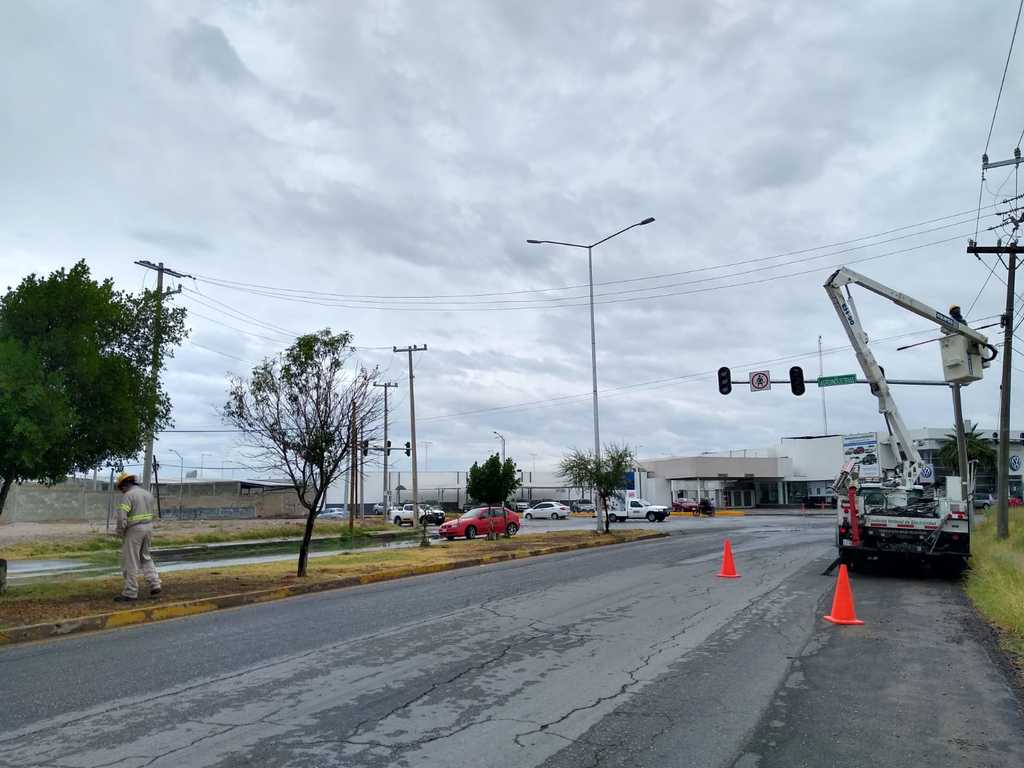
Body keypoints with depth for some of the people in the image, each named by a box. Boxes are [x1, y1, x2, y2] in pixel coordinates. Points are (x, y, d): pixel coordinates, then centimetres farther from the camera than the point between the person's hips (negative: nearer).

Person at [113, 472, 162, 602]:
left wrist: (120, 532, -10)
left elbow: (122, 516, -23)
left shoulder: (128, 495, -14)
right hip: (148, 528, 8)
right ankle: (155, 585, 14)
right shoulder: (148, 494, 11)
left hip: (134, 530, -8)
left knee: (130, 562, 1)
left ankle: (130, 593, 7)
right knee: (145, 557, 21)